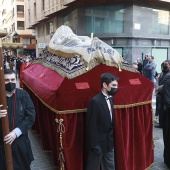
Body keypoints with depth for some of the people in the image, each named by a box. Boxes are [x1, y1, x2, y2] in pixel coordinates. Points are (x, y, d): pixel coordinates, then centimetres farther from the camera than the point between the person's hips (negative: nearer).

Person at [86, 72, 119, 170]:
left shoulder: (110, 98, 3)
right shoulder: (95, 101, -22)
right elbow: (91, 126, -21)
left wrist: (112, 138, 10)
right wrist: (95, 146, -19)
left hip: (109, 142, 8)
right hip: (98, 143, -8)